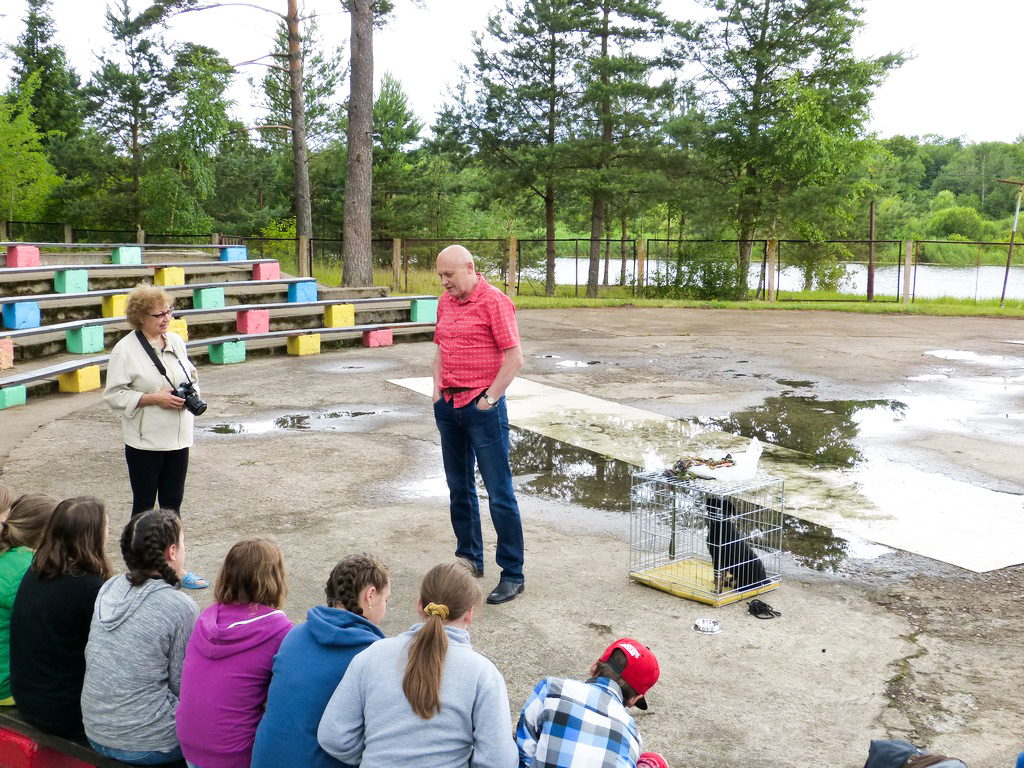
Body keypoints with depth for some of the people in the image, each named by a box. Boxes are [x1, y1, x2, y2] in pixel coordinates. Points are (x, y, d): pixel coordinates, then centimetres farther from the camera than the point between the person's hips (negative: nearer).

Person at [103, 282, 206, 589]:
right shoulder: (125, 350, -11)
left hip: (177, 438, 5)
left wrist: (191, 392, -3)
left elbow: (191, 375, 19)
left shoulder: (176, 342, 7)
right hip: (144, 441, -5)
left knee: (172, 504, 12)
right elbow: (114, 394, -12)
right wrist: (154, 398, -19)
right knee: (144, 505, 6)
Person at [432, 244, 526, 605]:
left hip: (483, 406, -7)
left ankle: (513, 574, 5)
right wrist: (438, 390, 11)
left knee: (499, 494, -3)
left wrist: (488, 398, -13)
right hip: (449, 406, 7)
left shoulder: (494, 301, -9)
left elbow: (514, 358, -13)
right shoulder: (445, 301, 13)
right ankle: (469, 560, 28)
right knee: (459, 489, 14)